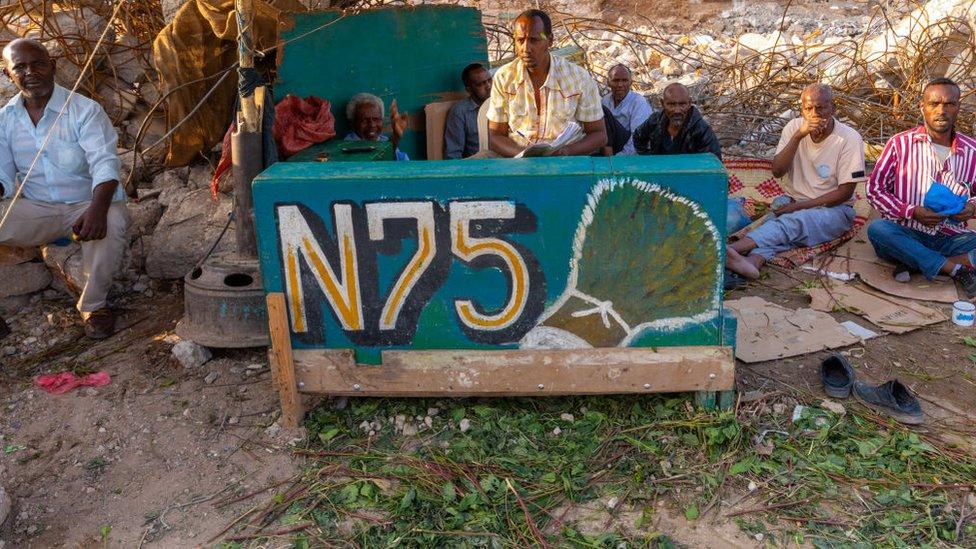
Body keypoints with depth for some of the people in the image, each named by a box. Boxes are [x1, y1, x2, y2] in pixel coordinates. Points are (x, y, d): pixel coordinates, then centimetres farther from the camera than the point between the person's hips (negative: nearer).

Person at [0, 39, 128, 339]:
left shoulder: (85, 110, -10)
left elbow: (105, 165, -22)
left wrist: (97, 210, -40)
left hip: (88, 203, -4)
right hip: (36, 210, 4)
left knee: (110, 225, -37)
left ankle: (94, 304, -13)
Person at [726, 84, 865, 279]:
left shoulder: (849, 139, -8)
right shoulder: (794, 128, 2)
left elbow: (845, 191, -10)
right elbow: (777, 171, -8)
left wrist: (800, 206, -16)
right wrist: (798, 136, -20)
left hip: (835, 209, -4)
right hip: (796, 205, 4)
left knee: (793, 222, -34)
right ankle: (753, 261, -61)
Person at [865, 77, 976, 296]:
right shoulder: (900, 143, 0)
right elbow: (874, 189, -2)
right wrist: (912, 212, -16)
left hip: (951, 238, 2)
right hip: (906, 234, -1)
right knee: (877, 229, -35)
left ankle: (915, 263, -24)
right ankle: (954, 267, -26)